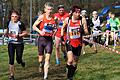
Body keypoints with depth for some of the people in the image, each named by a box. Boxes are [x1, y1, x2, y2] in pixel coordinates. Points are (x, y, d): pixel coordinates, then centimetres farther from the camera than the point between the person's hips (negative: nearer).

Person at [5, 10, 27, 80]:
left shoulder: (20, 24, -11)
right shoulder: (9, 23, 3)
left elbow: (25, 33, -8)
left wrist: (18, 35, -21)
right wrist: (7, 34, -1)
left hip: (19, 43, -3)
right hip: (11, 43, 3)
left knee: (18, 59, 3)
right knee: (11, 59, -5)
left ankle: (21, 61, 43)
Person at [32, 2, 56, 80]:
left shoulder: (54, 17, -1)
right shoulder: (42, 17, -7)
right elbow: (34, 26, -2)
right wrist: (40, 31, -17)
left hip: (49, 39, 1)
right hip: (42, 38, -1)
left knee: (47, 58, -9)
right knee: (41, 56, 10)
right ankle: (41, 64, 47)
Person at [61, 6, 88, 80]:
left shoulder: (83, 20, -7)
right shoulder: (67, 20, -4)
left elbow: (86, 32, -3)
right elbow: (63, 28, 16)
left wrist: (84, 30, -25)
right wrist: (62, 37, 10)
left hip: (78, 44, 1)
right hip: (69, 43, -1)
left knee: (75, 62, 11)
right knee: (70, 60, -20)